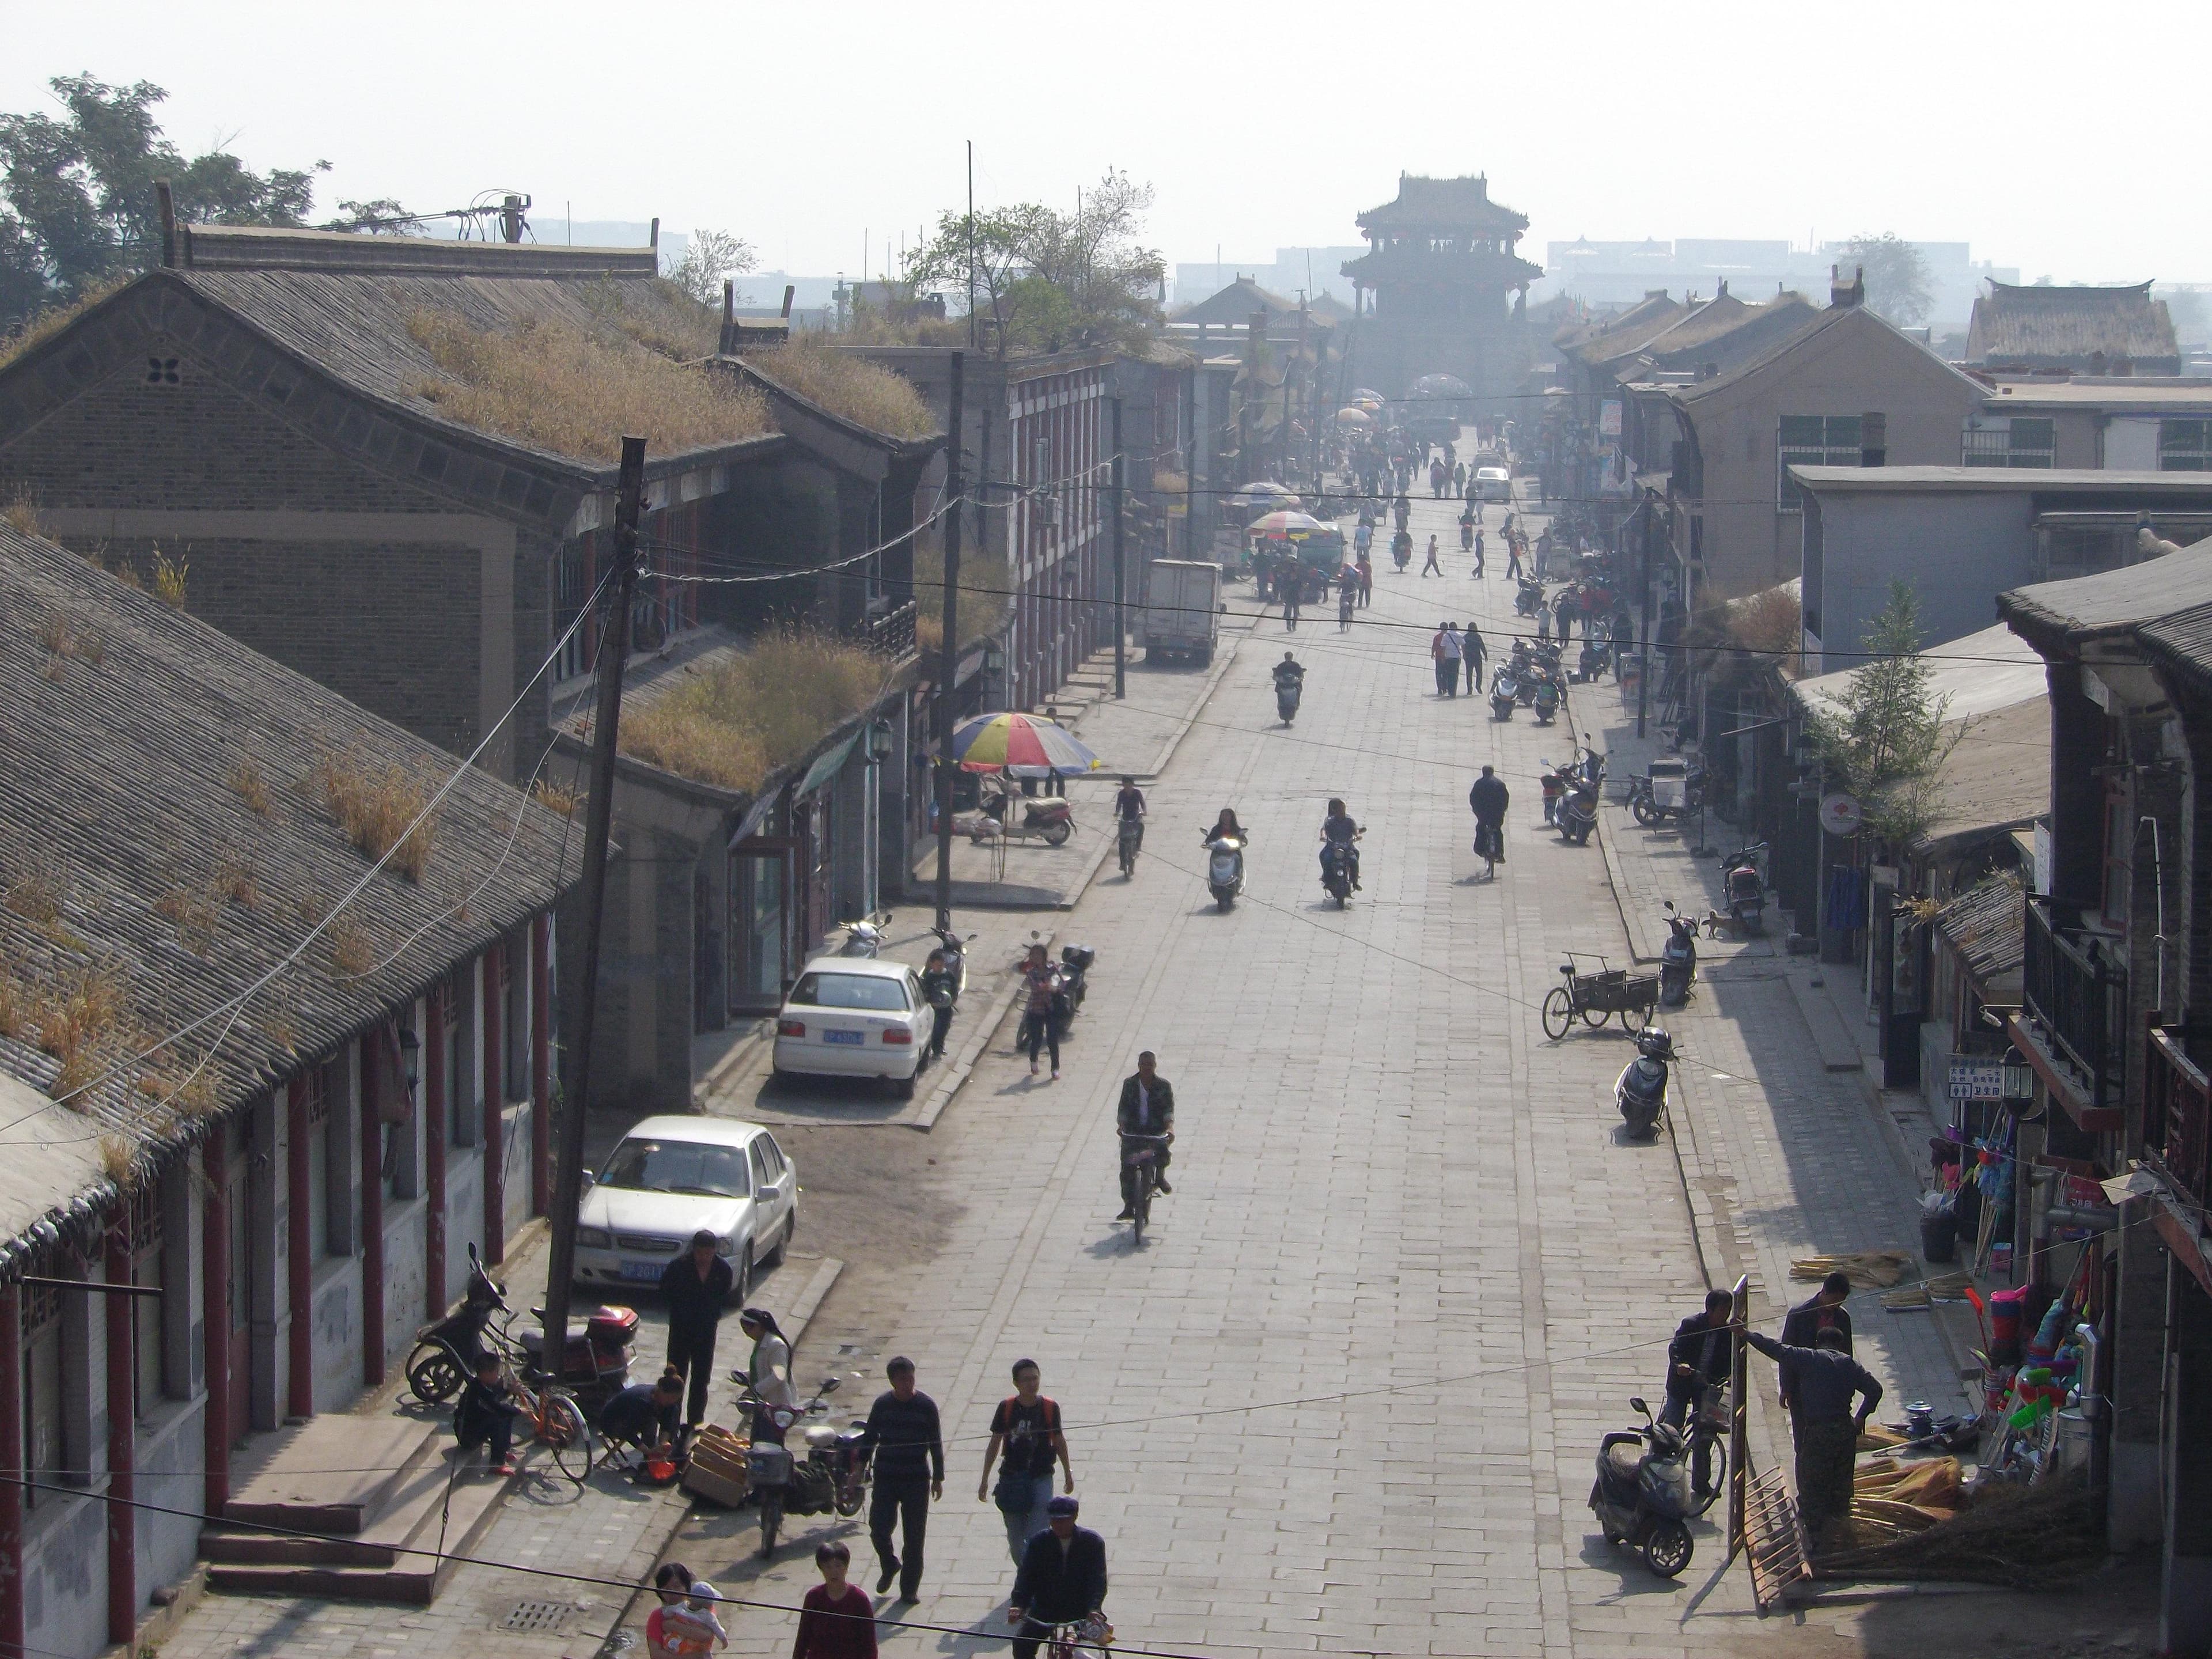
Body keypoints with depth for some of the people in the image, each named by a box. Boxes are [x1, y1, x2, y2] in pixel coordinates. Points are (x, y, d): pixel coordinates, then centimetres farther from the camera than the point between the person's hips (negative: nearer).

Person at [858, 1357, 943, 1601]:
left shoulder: (926, 1405, -3)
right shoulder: (882, 1404, 2)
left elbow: (936, 1443, 3)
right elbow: (869, 1438, 10)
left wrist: (938, 1478, 2)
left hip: (917, 1480, -1)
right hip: (885, 1478, 1)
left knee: (914, 1535, 0)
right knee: (878, 1528, -4)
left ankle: (910, 1588, 11)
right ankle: (890, 1566, 26)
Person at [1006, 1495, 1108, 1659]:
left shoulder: (1092, 1541, -7)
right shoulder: (1038, 1543, -3)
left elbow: (1098, 1579, -15)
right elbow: (1026, 1577, -10)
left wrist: (1093, 1609, -32)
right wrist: (1018, 1605, -29)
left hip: (1081, 1609, -1)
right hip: (1045, 1607, 1)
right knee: (1022, 1644, -19)